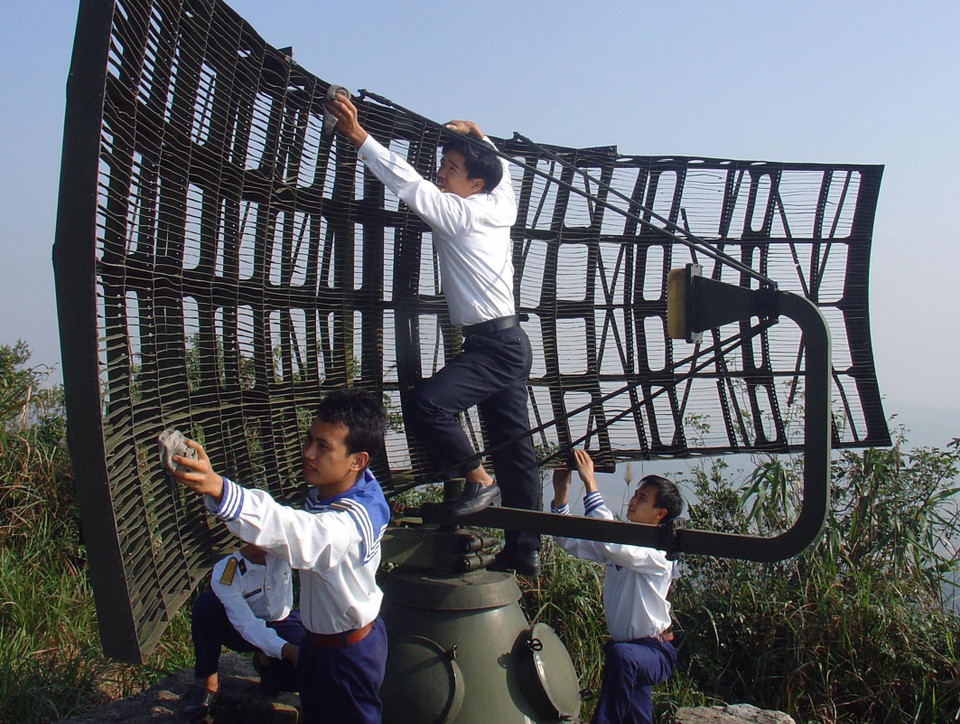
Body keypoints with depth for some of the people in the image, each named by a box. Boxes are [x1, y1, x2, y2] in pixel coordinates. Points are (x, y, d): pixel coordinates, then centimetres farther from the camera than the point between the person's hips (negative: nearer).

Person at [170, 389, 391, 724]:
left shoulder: (352, 522, -40)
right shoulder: (322, 491, -9)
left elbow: (291, 530, -60)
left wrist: (218, 489, -73)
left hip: (350, 652, -9)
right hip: (316, 641, 9)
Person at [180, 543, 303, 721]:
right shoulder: (225, 574, -26)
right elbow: (247, 625, -32)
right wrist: (287, 650, -45)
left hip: (282, 625, 2)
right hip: (243, 631, -1)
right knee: (206, 604, -31)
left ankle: (267, 663, 6)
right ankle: (208, 684, -16)